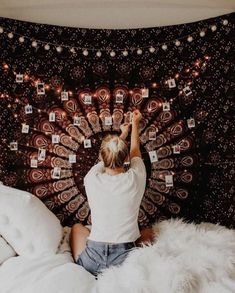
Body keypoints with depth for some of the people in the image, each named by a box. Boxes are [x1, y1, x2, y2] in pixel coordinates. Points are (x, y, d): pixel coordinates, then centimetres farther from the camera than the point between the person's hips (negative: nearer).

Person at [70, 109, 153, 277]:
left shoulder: (92, 179, -6)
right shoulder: (135, 179, -9)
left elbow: (107, 158, 17)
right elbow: (135, 151, 14)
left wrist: (122, 135, 35)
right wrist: (135, 123, 32)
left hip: (91, 261, 2)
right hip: (124, 262, -1)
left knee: (77, 227, 31)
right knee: (148, 233, 29)